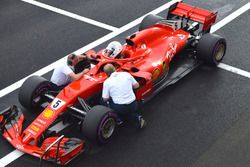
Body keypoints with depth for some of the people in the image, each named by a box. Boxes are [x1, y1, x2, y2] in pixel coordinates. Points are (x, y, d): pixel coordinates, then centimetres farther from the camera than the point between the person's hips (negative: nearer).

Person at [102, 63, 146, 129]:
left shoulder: (107, 82, -3)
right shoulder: (126, 74, 3)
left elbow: (105, 99, 2)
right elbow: (136, 85, 12)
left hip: (120, 108, -3)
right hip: (133, 106, 3)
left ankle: (120, 117, 16)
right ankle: (137, 117, 9)